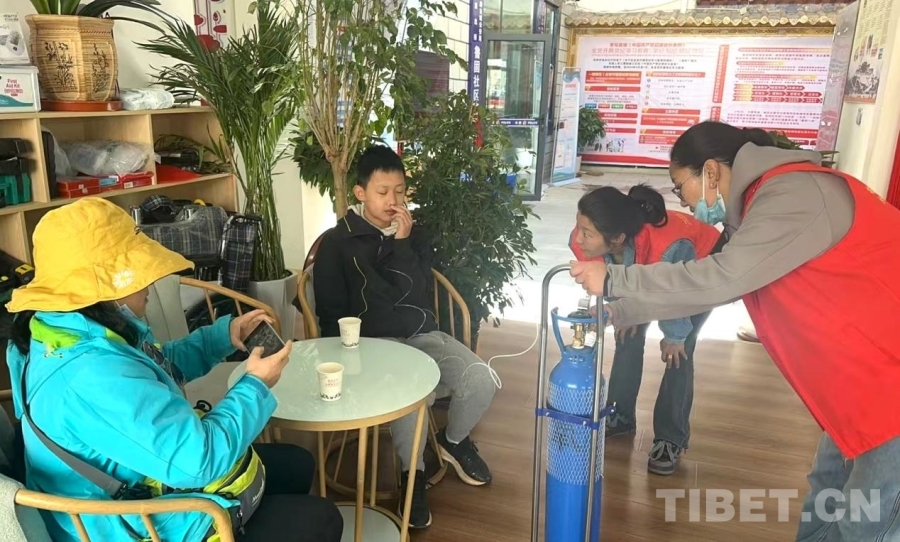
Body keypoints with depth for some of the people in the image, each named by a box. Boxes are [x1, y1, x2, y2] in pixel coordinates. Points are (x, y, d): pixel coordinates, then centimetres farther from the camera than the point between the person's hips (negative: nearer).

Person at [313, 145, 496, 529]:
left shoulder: (413, 234, 11)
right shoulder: (337, 243, -2)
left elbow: (416, 296, -3)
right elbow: (331, 317, -1)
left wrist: (402, 244, -9)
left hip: (422, 335, 5)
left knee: (481, 380, -17)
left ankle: (454, 441, 16)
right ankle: (414, 473, -5)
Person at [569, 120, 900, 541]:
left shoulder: (794, 194, -23)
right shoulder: (764, 202, 9)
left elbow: (719, 279, -29)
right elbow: (711, 284, 13)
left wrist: (611, 279, -20)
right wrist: (616, 313, 13)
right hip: (865, 373, 9)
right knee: (825, 506, 18)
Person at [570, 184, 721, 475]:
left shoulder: (671, 247, -49)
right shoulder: (581, 242, -35)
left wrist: (674, 336, -11)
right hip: (648, 271, 5)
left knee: (679, 354, -9)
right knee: (629, 337, 4)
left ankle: (671, 438, 6)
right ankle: (620, 417, 23)